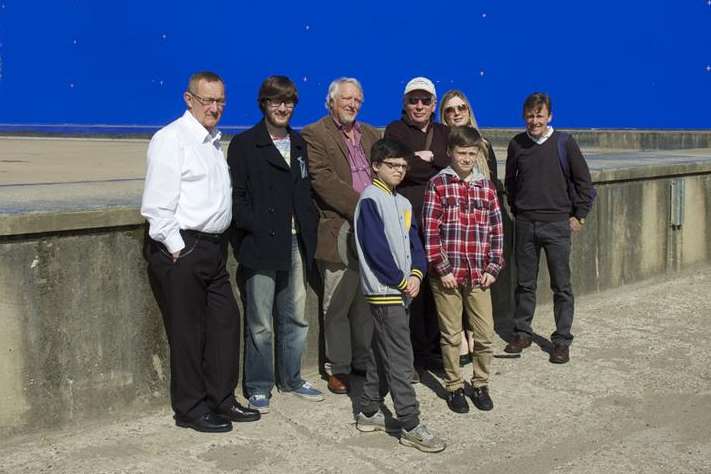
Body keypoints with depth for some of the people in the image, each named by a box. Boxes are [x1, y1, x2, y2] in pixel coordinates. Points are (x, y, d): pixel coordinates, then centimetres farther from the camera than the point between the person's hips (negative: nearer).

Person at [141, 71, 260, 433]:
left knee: (225, 322, 12)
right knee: (187, 331, 1)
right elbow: (158, 204, -15)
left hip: (213, 248, 9)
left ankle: (222, 400, 26)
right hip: (181, 250, -8)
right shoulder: (171, 139, -10)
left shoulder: (214, 141, 16)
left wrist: (219, 246, 17)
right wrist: (177, 250, -16)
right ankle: (190, 409, 15)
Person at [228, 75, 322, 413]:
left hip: (296, 245, 6)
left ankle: (291, 379, 30)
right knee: (260, 323, 2)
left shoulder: (299, 144, 15)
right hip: (260, 246, -5)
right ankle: (258, 387, 16)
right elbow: (236, 195, -8)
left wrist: (309, 227, 4)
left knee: (296, 318, 14)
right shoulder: (244, 144, -2)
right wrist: (257, 229, -17)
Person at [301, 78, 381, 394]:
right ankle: (338, 368, 14)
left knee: (367, 301, 12)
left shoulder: (370, 134, 18)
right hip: (340, 232, -5)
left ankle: (363, 359, 25)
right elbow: (323, 180, -13)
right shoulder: (314, 135, -2)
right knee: (337, 305, 2)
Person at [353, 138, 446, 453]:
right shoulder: (370, 200, -10)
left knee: (382, 354, 15)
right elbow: (375, 247, -18)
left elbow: (414, 242, 11)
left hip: (401, 289, 9)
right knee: (400, 359, -6)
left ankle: (369, 413, 27)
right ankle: (410, 427, -1)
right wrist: (401, 280, -14)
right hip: (384, 290, -9)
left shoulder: (402, 203, 16)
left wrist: (416, 274, -6)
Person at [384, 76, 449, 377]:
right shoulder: (395, 130, 8)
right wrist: (438, 169, -1)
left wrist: (429, 157, -6)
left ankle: (432, 351, 14)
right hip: (408, 217, -4)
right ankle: (410, 356, 2)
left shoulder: (443, 133, 21)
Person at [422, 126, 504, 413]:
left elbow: (496, 230, 10)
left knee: (485, 335, 6)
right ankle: (454, 387, 24)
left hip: (478, 275, 3)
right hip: (447, 274, -3)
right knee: (451, 336, 8)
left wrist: (493, 268, 3)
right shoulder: (438, 184, -3)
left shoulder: (486, 186, 8)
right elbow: (430, 230, -7)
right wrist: (442, 269, -11)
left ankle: (480, 385, 25)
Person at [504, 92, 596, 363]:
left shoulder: (564, 143, -4)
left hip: (557, 224, -2)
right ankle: (522, 333, 24)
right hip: (525, 224, 2)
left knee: (561, 286, 3)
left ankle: (562, 340, 12)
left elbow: (584, 182, 1)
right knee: (524, 283, 10)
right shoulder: (516, 144, 4)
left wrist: (579, 216, 0)